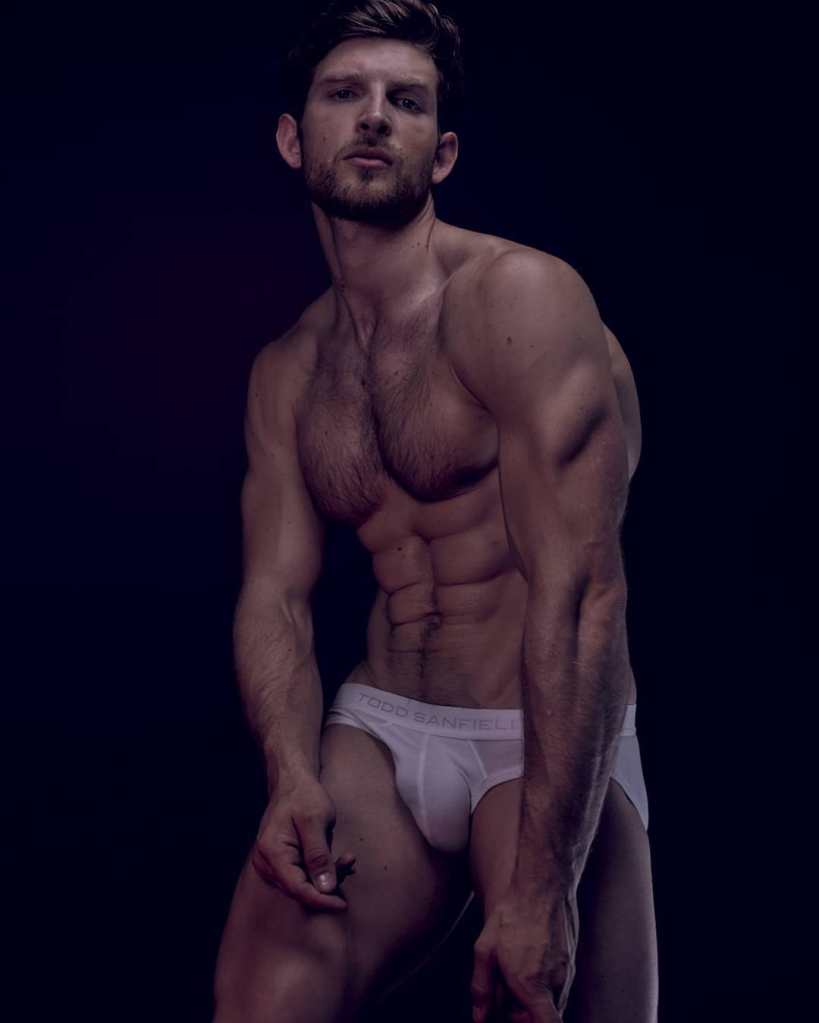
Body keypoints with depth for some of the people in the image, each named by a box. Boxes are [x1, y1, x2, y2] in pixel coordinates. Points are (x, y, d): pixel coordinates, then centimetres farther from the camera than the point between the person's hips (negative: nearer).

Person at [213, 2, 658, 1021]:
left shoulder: (519, 297, -12)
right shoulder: (285, 372, 11)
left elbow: (582, 597, -20)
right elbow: (274, 592, 5)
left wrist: (540, 888, -24)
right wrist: (291, 774, -17)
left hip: (547, 745, -4)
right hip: (380, 731, 4)